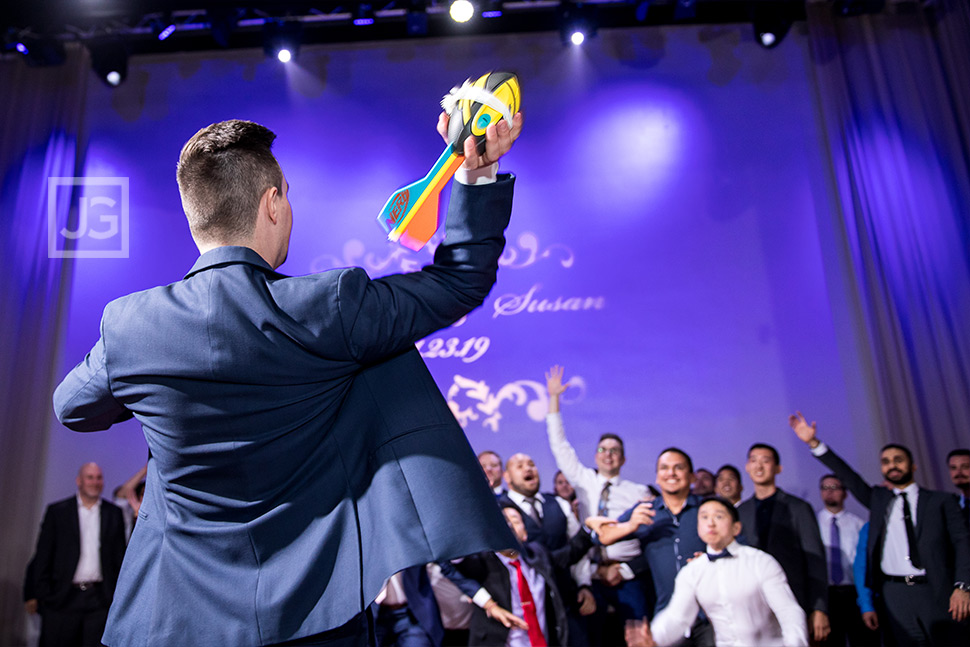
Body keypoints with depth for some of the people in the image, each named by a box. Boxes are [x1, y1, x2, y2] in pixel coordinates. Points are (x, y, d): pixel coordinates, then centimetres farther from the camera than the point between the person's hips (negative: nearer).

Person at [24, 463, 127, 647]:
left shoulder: (114, 514, 8)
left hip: (100, 599, 1)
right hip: (62, 598, -1)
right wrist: (38, 594, -3)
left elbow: (120, 557, 9)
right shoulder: (57, 511, 4)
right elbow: (43, 555, 2)